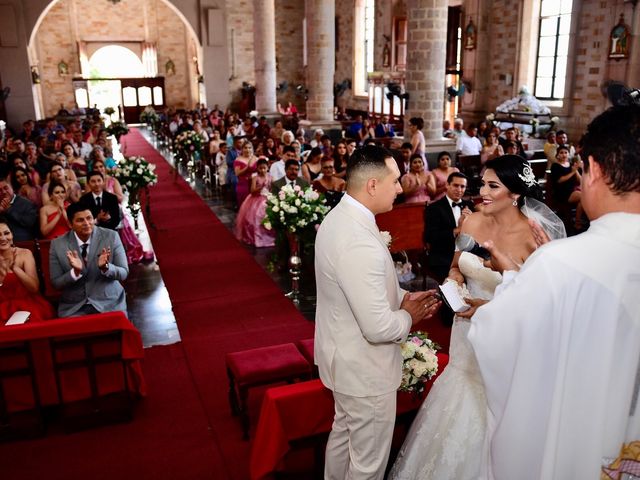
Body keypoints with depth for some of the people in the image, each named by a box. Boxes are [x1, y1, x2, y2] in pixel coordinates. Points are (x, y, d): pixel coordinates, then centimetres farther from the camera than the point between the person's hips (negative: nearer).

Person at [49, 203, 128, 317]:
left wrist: (105, 267, -24)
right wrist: (75, 272, -20)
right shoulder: (57, 244, -3)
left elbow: (123, 273, -4)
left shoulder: (111, 236, -6)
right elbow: (56, 283, -1)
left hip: (109, 303, 0)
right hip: (73, 307, 1)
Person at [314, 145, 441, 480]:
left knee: (343, 434, 30)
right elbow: (378, 328, -30)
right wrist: (409, 316, -10)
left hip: (342, 357, 9)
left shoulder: (338, 217, -2)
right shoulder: (361, 244, -33)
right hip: (364, 369, -9)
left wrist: (403, 297, 2)